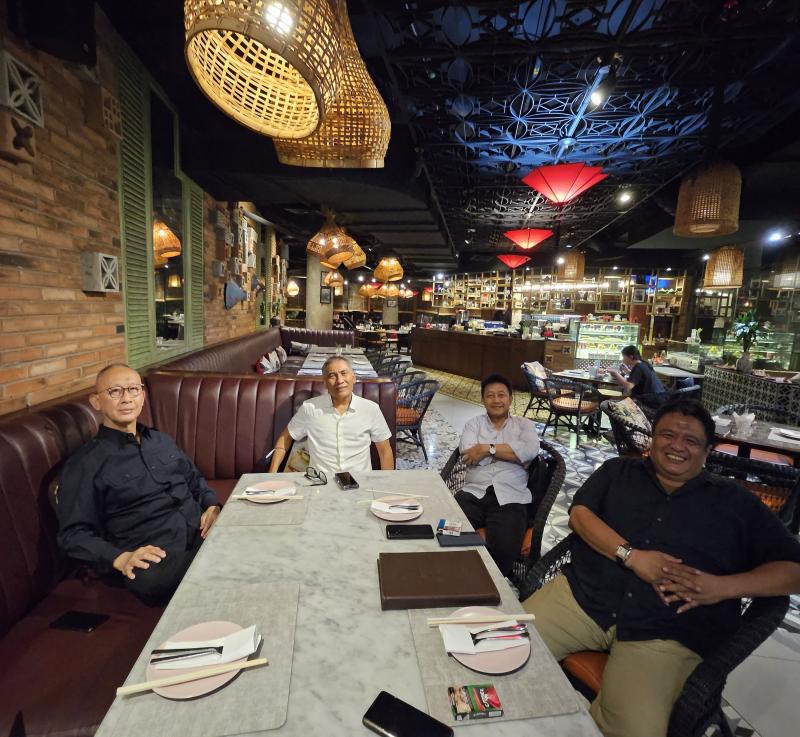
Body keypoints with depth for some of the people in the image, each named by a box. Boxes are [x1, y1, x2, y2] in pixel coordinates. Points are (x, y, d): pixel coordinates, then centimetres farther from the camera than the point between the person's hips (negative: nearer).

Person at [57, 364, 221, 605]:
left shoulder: (162, 441, 22)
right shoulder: (84, 465, 5)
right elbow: (74, 534, 2)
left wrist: (212, 506, 7)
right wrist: (120, 558, -15)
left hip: (203, 535, 5)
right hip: (155, 558, -5)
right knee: (152, 580, -40)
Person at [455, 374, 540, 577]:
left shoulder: (524, 424, 15)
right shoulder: (474, 423, 16)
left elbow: (530, 450, -8)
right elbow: (467, 454, -4)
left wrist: (488, 448, -9)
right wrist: (513, 453, -4)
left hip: (510, 498, -1)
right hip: (473, 493, 1)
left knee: (504, 548, -27)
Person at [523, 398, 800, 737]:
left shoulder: (735, 502, 13)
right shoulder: (618, 471, 14)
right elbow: (579, 513, 0)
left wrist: (724, 587, -9)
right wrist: (631, 556, -15)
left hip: (666, 636, -1)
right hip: (583, 595, 1)